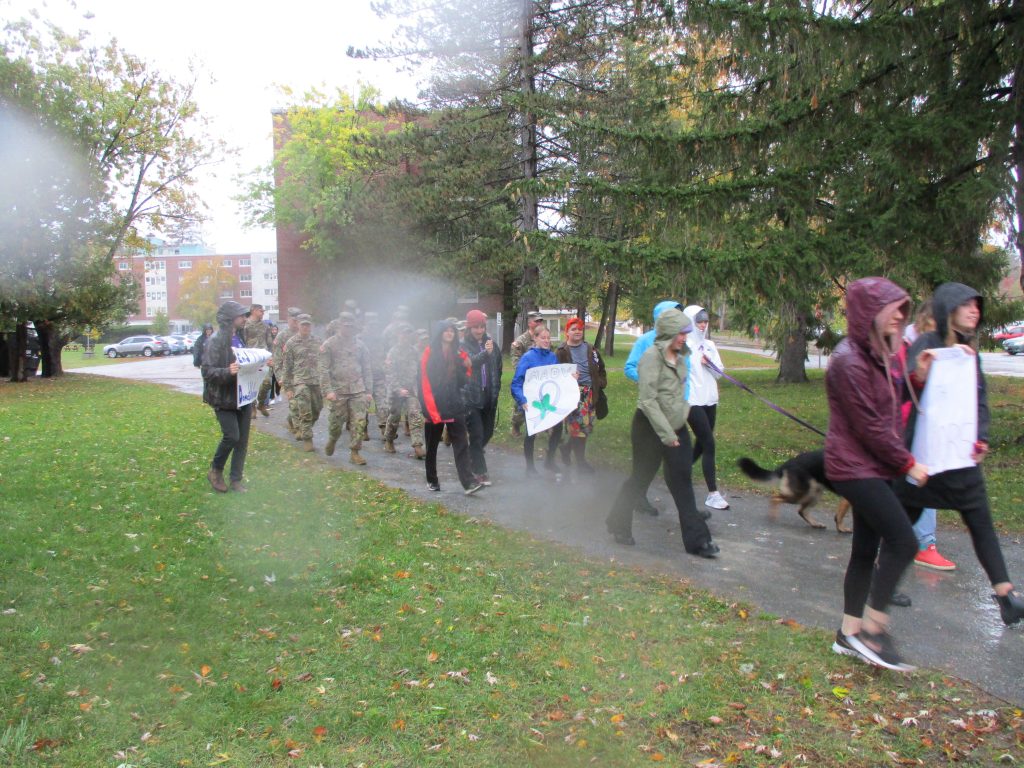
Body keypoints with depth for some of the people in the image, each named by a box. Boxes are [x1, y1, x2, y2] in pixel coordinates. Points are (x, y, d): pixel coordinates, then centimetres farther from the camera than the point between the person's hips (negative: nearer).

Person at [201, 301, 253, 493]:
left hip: (243, 396, 7)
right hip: (224, 398, -7)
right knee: (231, 436, -12)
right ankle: (215, 471, 12)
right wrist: (227, 371, -35)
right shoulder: (215, 341, -14)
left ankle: (236, 479, 19)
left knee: (243, 439, 7)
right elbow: (207, 371, -19)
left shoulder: (239, 337, 11)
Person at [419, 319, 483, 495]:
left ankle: (469, 482, -13)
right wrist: (427, 409, -16)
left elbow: (462, 382, 10)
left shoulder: (458, 354, 9)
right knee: (432, 446, 11)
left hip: (455, 407, 3)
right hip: (434, 407, -3)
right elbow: (424, 382, -9)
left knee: (462, 444, -7)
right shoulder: (429, 353, -4)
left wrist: (466, 368, -9)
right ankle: (432, 480, 26)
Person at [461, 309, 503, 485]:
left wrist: (496, 389, 7)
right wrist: (485, 353, -45)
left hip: (489, 396, 5)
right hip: (471, 397, -5)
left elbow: (498, 368, 13)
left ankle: (472, 454, 44)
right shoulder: (463, 345, -7)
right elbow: (470, 362, -28)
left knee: (488, 432, 17)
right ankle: (480, 471, 5)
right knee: (477, 435, -4)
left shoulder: (491, 342, 6)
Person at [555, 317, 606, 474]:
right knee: (578, 426, -6)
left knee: (586, 426, 8)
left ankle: (566, 448, 29)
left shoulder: (591, 349, 11)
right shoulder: (562, 352, -2)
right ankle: (580, 462, 6)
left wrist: (601, 383, 6)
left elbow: (600, 368, 19)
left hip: (589, 392, 5)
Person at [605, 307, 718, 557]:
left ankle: (696, 539, 9)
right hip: (650, 428, -7)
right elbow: (647, 400, -22)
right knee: (640, 478, 7)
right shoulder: (652, 356, -18)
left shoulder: (679, 356, 7)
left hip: (676, 427, 7)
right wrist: (665, 433, -23)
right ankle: (619, 525, 29)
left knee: (682, 481, 6)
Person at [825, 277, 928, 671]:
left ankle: (849, 634, 21)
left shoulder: (878, 354, 12)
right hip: (856, 467, -9)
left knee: (866, 549, 12)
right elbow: (869, 425, -18)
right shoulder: (849, 361, -19)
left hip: (874, 466, 9)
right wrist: (908, 464, -11)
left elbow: (890, 411, 15)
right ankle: (871, 630, 0)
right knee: (903, 541, -12)